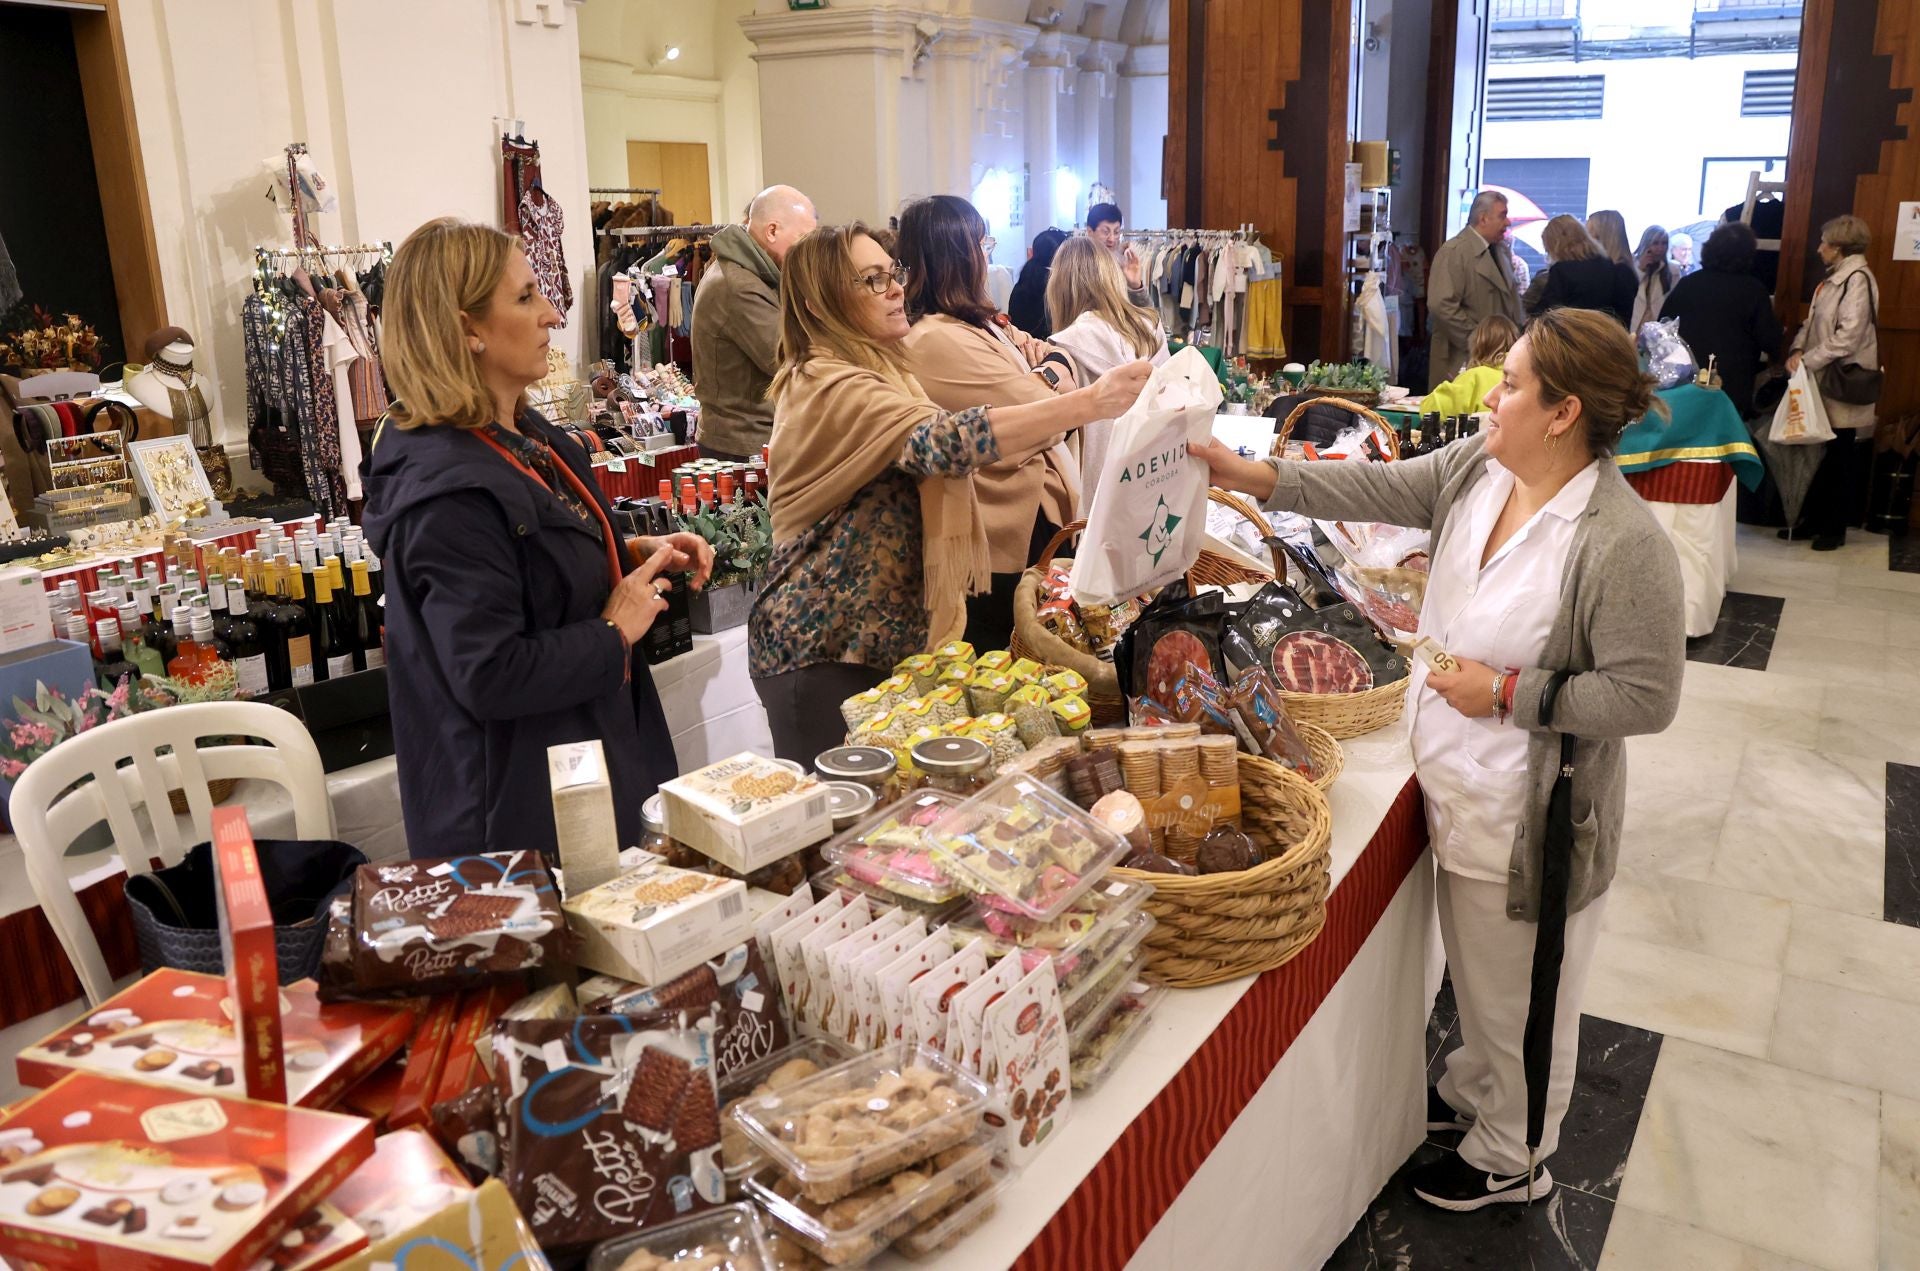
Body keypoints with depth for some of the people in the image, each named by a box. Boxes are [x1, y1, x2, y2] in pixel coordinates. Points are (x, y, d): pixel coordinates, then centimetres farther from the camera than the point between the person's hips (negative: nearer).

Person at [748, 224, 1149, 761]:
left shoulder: (878, 373, 13)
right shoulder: (829, 386, -20)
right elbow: (945, 441, -34)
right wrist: (1088, 403, -39)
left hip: (880, 637, 9)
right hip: (823, 649, -9)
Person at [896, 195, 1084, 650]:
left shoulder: (979, 325, 11)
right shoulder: (940, 341, -22)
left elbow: (1056, 357, 10)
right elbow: (1039, 414, -21)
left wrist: (1048, 368, -12)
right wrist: (1050, 378, 0)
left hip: (1032, 519, 10)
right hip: (1015, 536, -10)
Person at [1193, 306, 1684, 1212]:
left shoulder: (1624, 545, -27)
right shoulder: (1476, 468, -5)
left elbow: (1646, 697, -24)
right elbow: (1377, 490, -3)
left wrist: (1508, 693, -24)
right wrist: (1248, 474, -10)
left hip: (1532, 825, -7)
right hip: (1458, 791, 7)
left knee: (1520, 999, 16)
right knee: (1473, 974, 30)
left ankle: (1510, 1159, 41)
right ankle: (1469, 1094, 56)